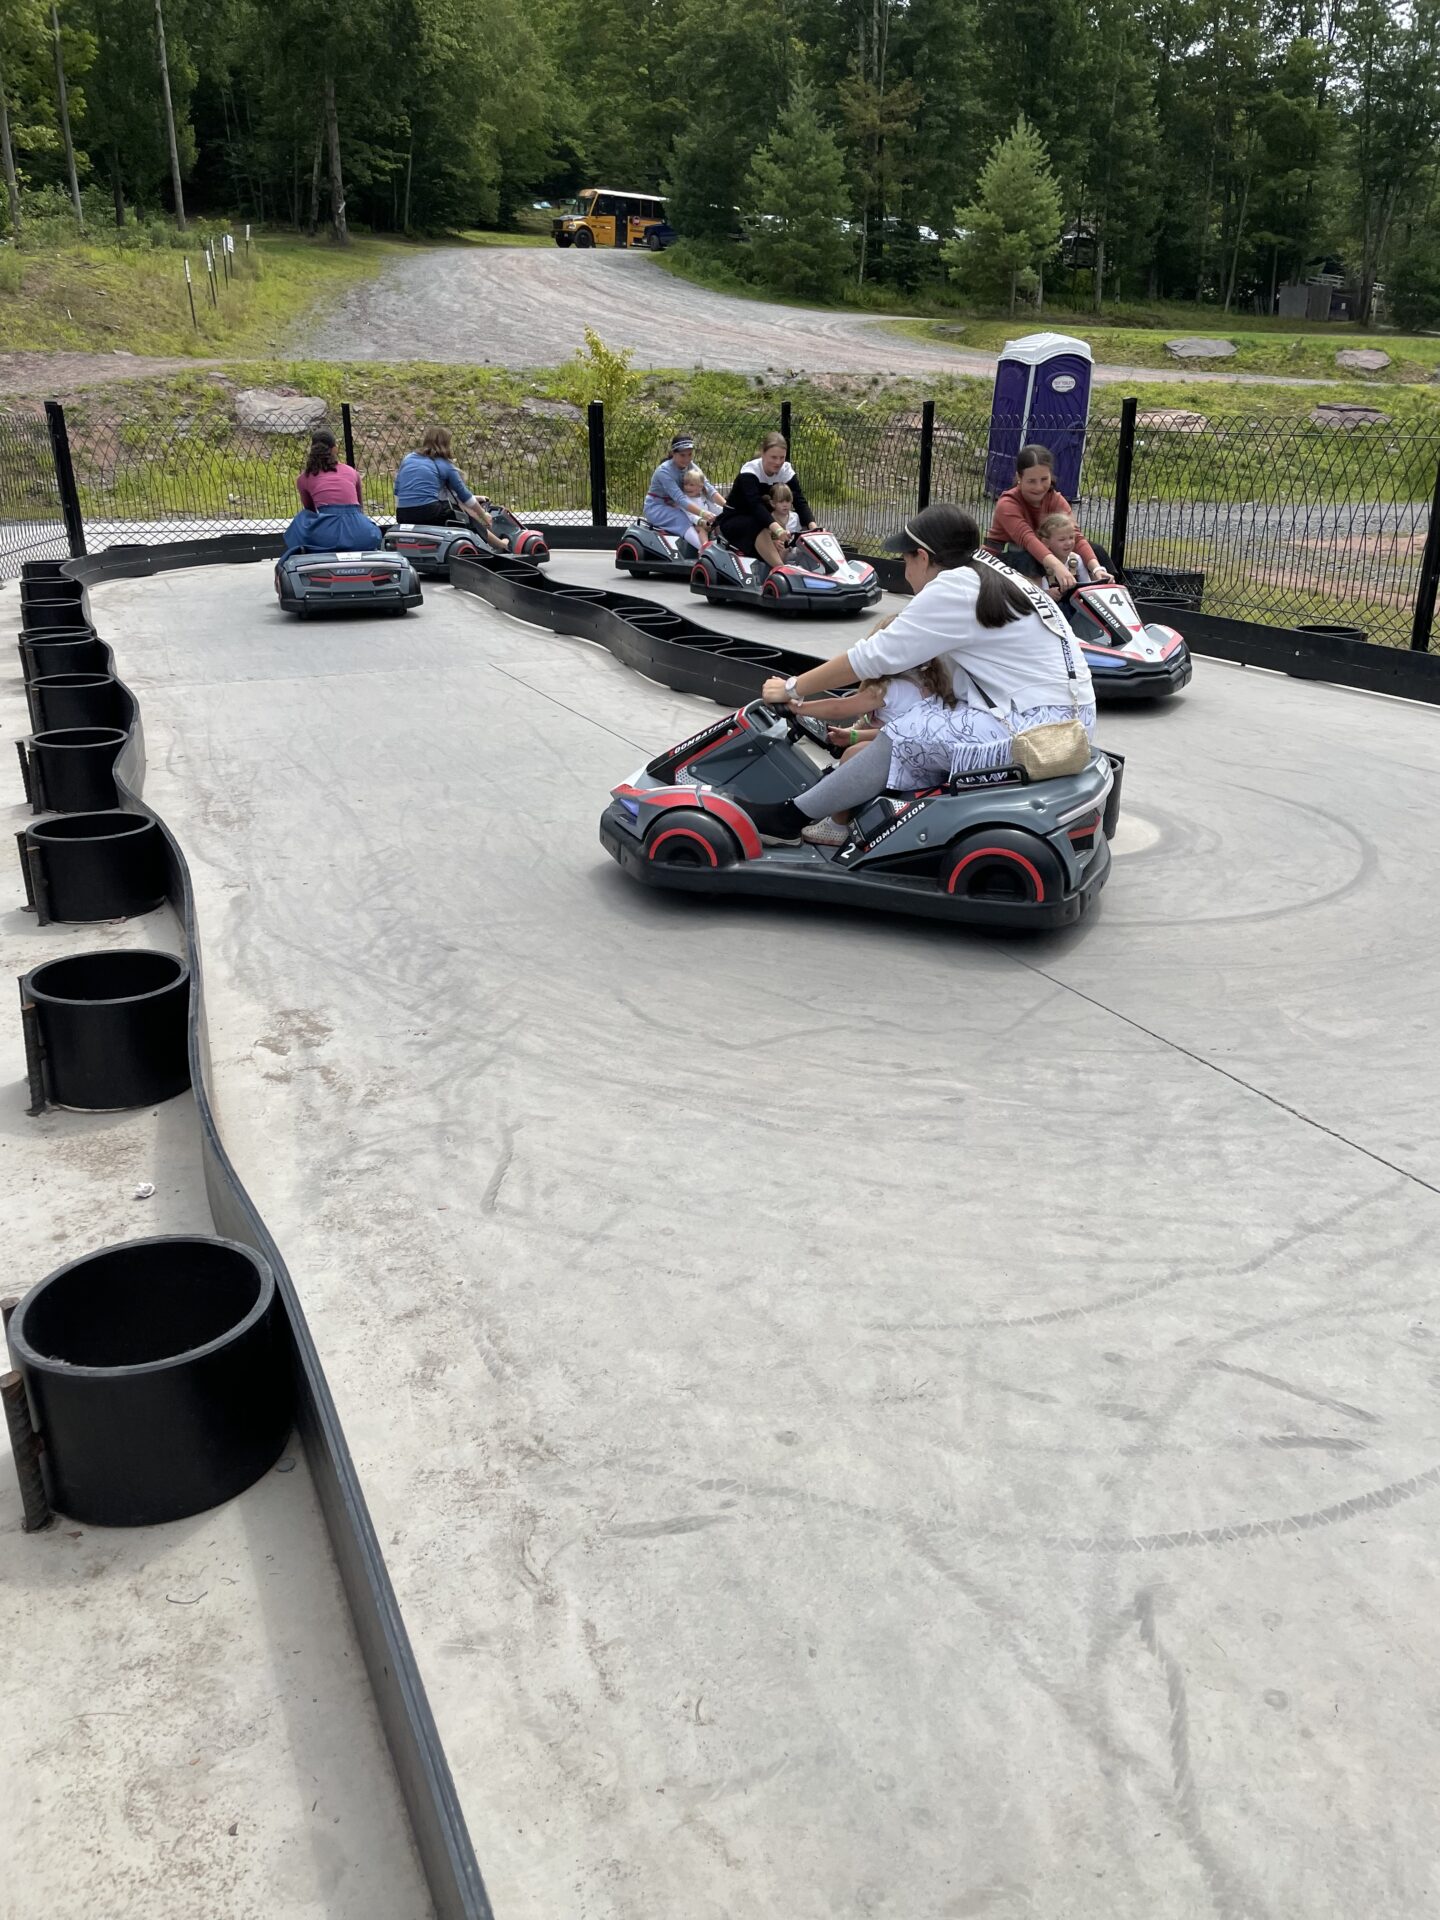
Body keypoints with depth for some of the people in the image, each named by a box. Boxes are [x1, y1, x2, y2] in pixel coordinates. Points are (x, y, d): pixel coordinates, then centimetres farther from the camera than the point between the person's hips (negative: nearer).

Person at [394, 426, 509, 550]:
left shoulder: (407, 459, 17)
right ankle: (501, 545, 26)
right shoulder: (445, 466, 7)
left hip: (402, 517, 5)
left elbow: (397, 492, 18)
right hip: (429, 514, -5)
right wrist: (484, 516, 26)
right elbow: (465, 497, 13)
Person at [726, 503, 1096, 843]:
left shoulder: (953, 588, -13)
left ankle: (790, 817, -3)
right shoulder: (990, 577, 15)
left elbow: (874, 657, -11)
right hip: (1065, 717, 10)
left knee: (905, 737, -11)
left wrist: (792, 689, -1)